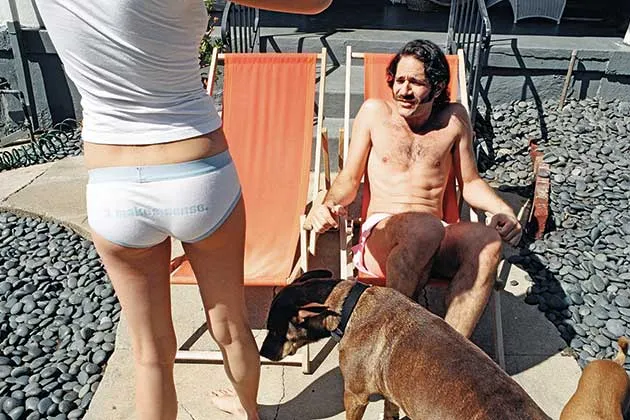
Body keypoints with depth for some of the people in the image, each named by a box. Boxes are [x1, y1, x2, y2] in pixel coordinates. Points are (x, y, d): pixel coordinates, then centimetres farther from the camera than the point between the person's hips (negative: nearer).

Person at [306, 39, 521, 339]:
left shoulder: (454, 118, 13)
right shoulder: (374, 112, 10)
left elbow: (470, 182, 19)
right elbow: (349, 179, 11)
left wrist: (502, 209, -1)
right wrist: (328, 205, -11)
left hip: (436, 246, 2)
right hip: (380, 233, -2)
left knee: (486, 239, -31)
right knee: (424, 228, -38)